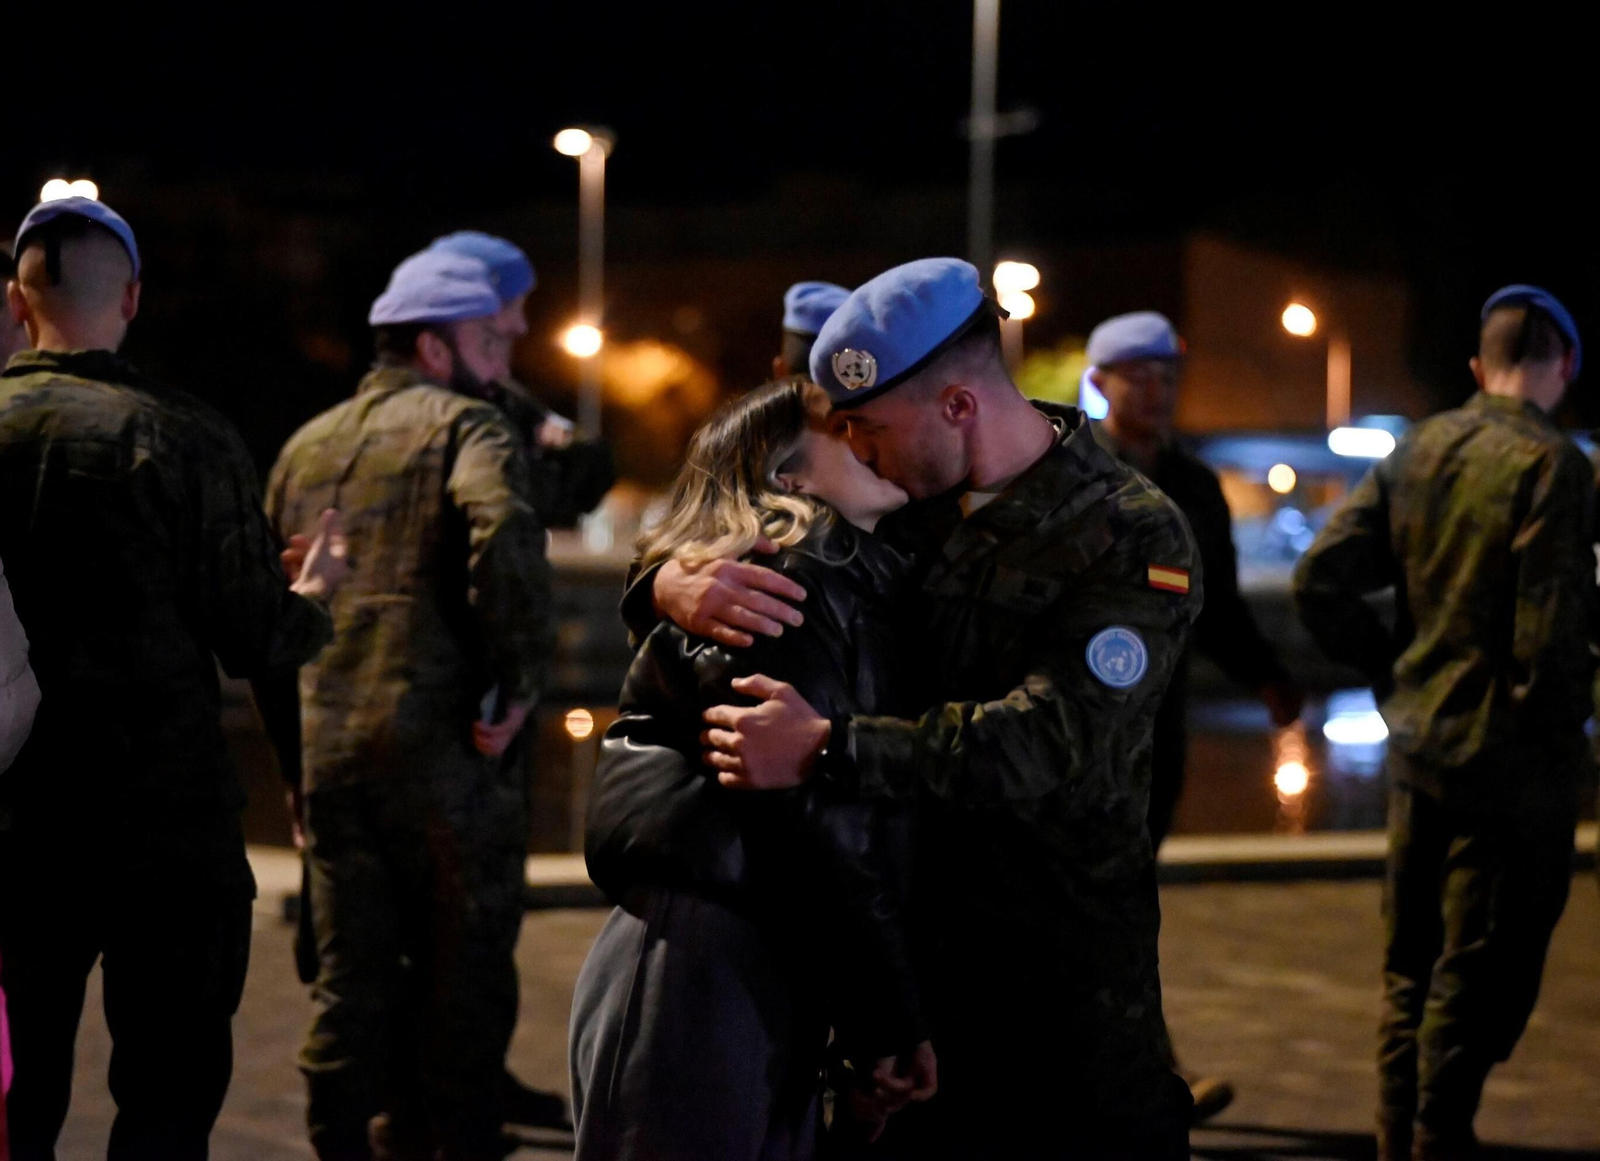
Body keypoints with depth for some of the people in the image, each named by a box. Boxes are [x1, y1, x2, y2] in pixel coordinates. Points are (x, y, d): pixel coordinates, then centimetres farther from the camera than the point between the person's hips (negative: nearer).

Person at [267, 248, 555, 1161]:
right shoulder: (468, 426, -6)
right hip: (442, 746, -6)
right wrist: (519, 683, -18)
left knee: (353, 983, 11)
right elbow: (505, 531, -26)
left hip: (324, 749, 6)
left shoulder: (306, 446, 16)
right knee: (463, 983, 4)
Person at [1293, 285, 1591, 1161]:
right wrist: (1559, 723, -5)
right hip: (1512, 760, -6)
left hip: (1418, 749, 7)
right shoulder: (1550, 464, -15)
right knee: (1480, 983, 3)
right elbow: (1549, 633, -21)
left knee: (1412, 974, 17)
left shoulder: (1415, 451, 4)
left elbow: (1319, 580, 3)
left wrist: (1394, 673, 10)